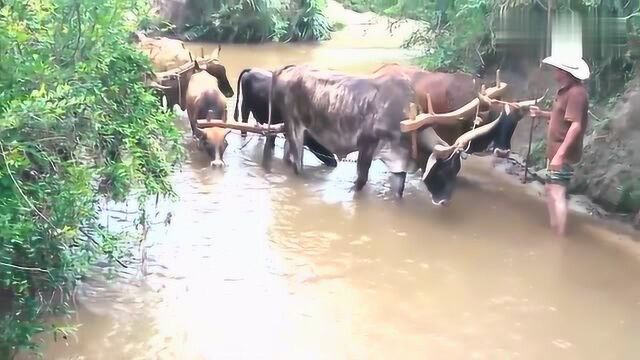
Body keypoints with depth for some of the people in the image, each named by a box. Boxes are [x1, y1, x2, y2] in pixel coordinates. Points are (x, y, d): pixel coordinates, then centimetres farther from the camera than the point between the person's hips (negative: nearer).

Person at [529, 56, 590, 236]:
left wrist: (560, 154, -31)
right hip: (556, 149, 11)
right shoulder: (566, 90, 11)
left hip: (563, 153, -11)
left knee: (557, 194, -11)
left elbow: (576, 125, -28)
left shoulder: (576, 92, -21)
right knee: (550, 189, 20)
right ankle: (553, 229, 32)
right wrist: (542, 114, 9)